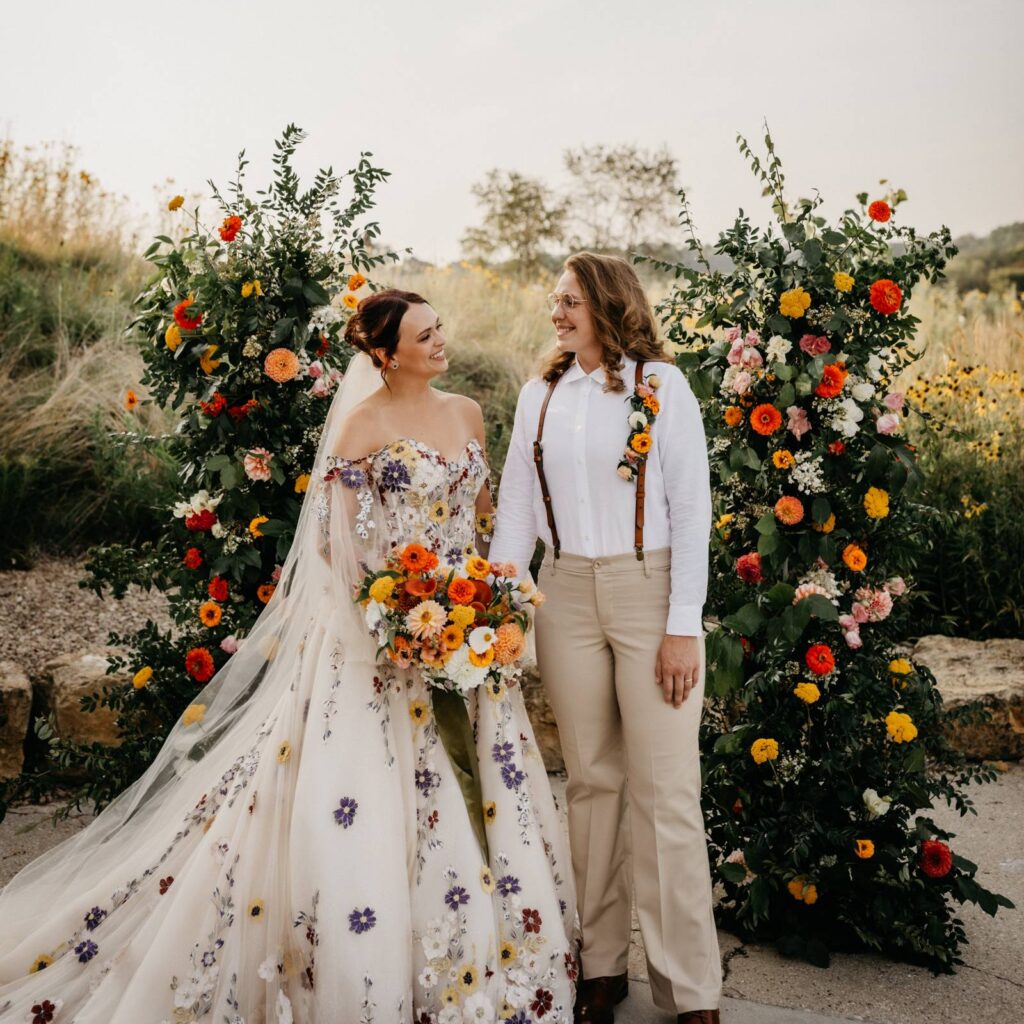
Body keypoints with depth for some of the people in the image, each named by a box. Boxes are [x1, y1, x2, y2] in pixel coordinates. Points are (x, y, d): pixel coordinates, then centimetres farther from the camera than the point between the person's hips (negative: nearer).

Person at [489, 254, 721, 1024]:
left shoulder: (661, 385, -2)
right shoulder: (540, 396, 10)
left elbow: (691, 508, -5)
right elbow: (517, 508, 10)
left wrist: (683, 625, -9)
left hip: (649, 590, -4)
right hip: (567, 594, 4)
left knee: (665, 790, -2)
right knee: (592, 781, 10)